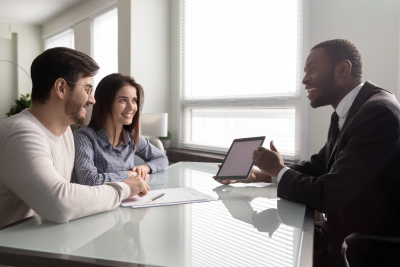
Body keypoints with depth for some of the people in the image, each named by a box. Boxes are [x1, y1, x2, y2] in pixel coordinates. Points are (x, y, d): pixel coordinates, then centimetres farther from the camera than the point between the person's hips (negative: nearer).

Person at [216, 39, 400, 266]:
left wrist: (279, 170, -9)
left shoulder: (379, 112, -24)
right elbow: (318, 165, 11)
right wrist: (261, 174, 0)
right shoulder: (347, 113, 5)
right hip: (346, 230, 7)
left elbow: (328, 196, -26)